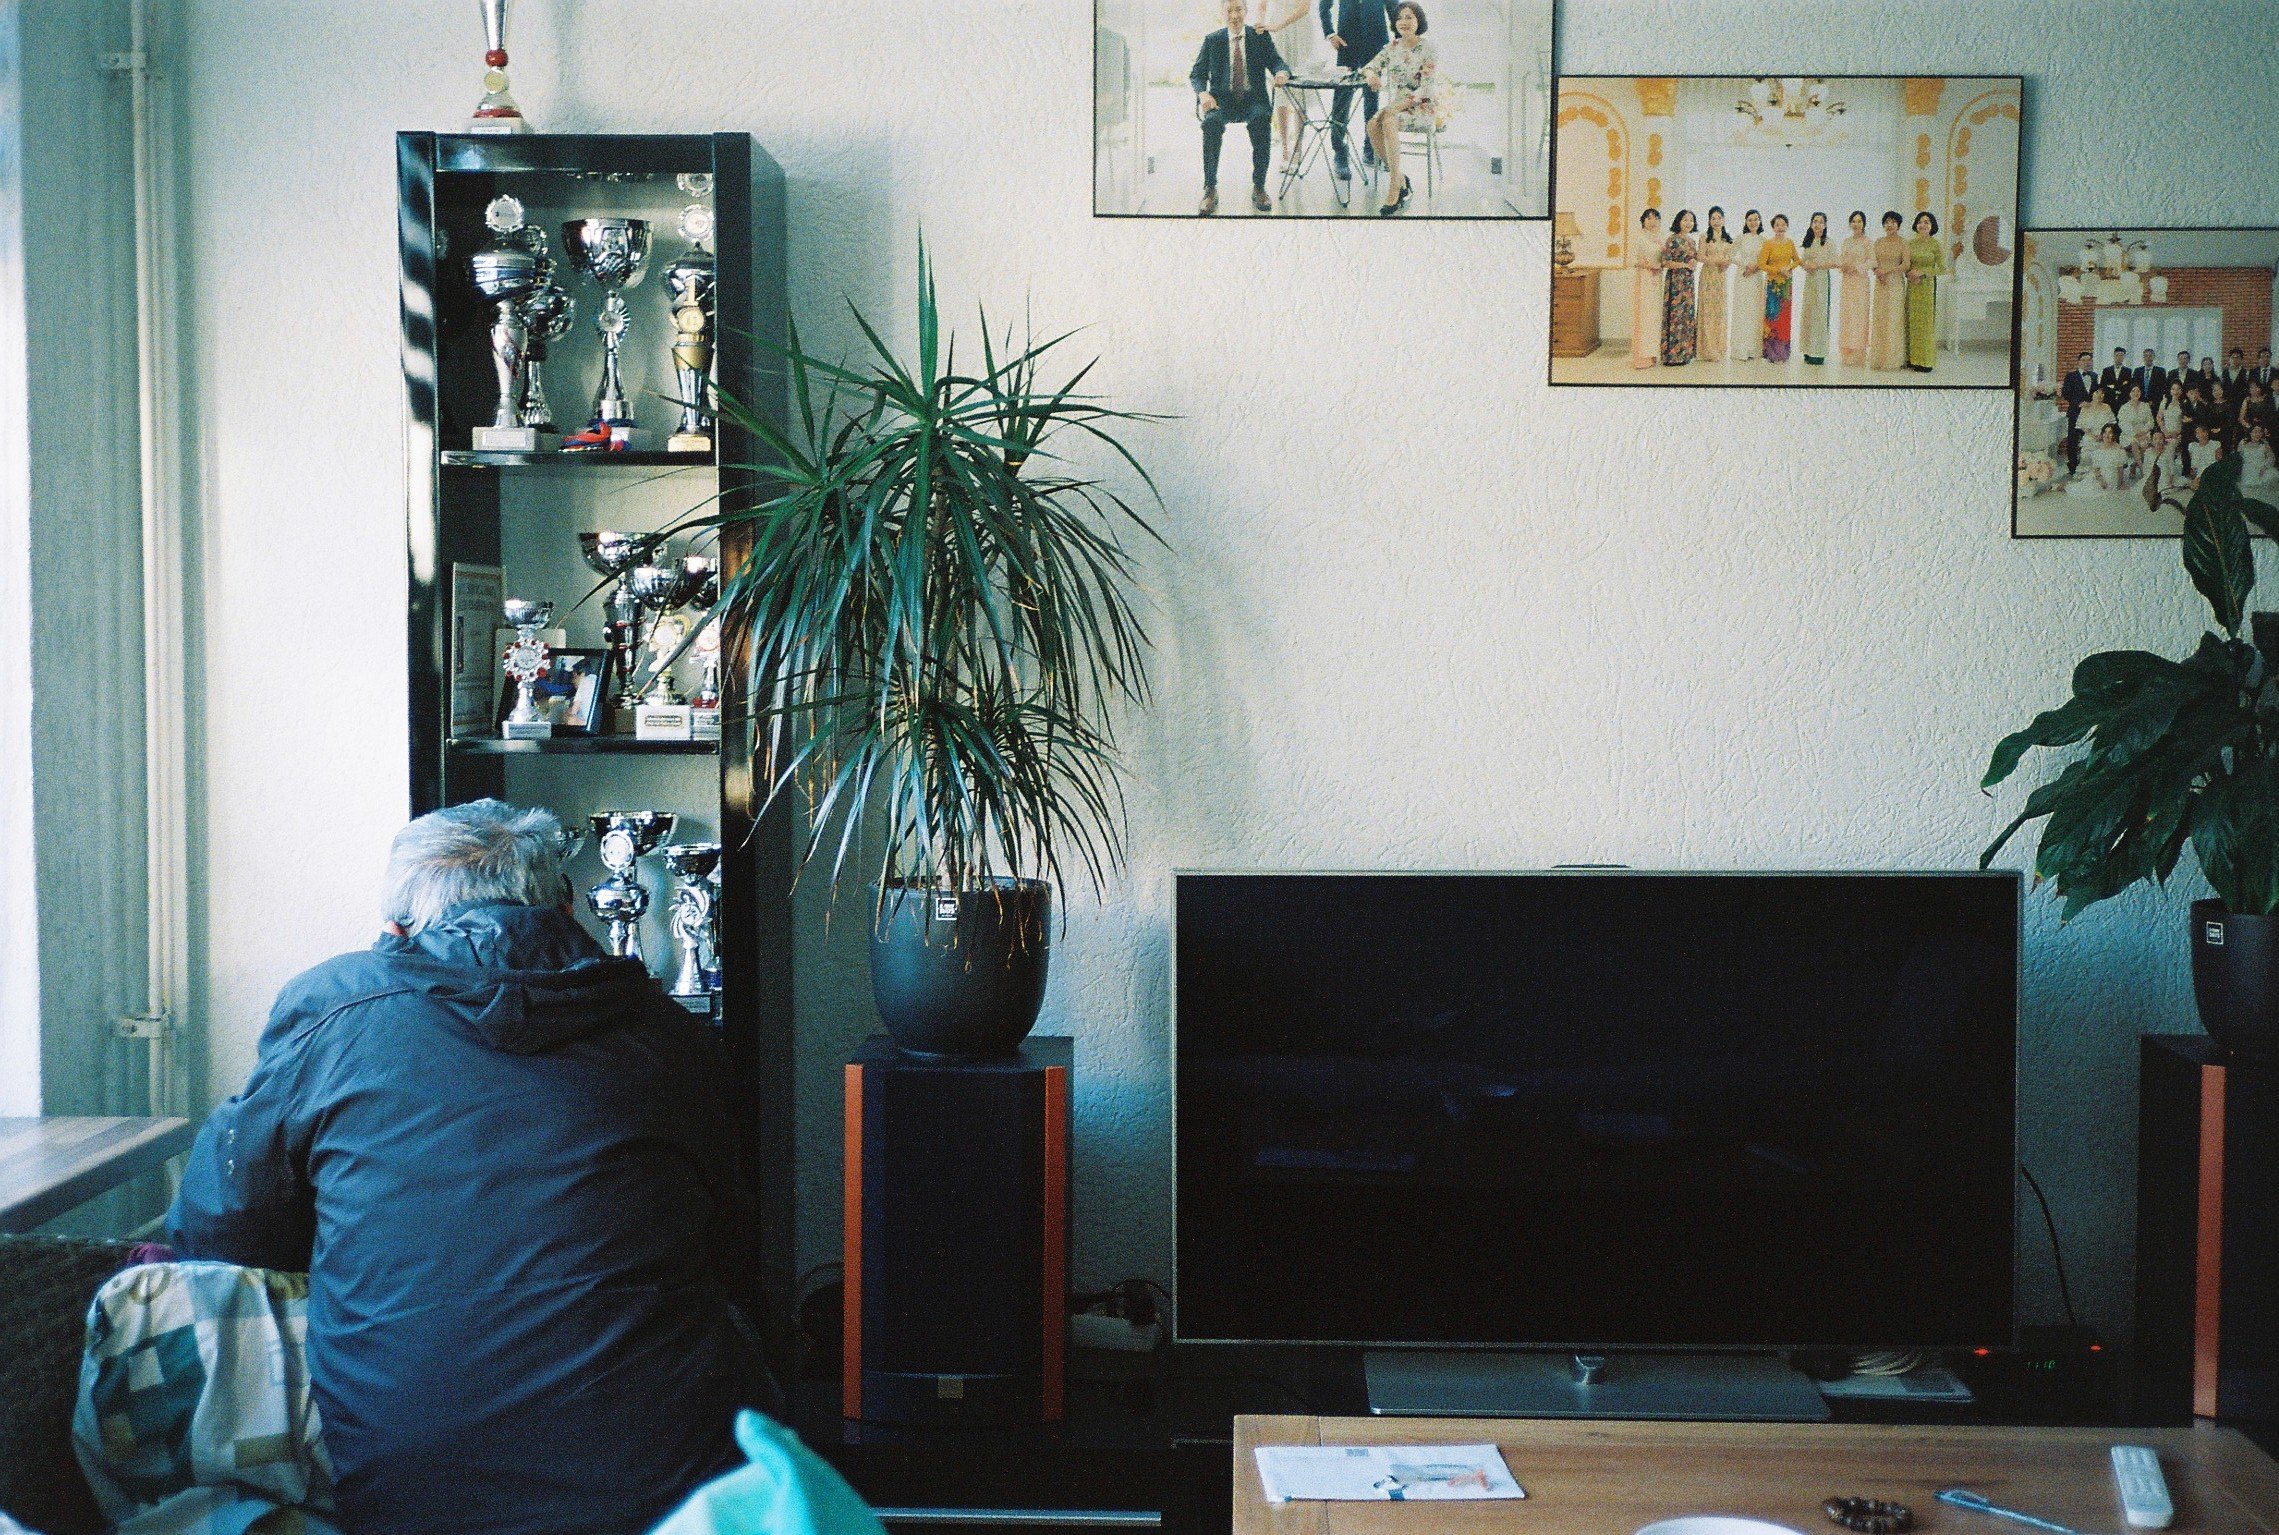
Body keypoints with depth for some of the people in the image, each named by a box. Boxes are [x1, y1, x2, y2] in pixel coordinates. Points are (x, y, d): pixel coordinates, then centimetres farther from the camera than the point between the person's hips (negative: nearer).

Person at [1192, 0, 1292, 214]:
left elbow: (1275, 61, 2)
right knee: (1212, 122, -35)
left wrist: (1281, 72, -24)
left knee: (1261, 120, -36)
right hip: (1222, 99, 0)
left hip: (1253, 98, 0)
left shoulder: (1261, 37, 12)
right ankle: (1210, 189, -28)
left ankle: (1259, 188, -27)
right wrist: (1203, 93, -13)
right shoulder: (1212, 40, 12)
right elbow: (1196, 74, 10)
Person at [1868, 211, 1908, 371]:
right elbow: (1873, 262, 12)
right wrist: (1877, 272, -9)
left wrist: (1887, 270, -16)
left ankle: (1893, 358, 3)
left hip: (1896, 284, -4)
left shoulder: (1903, 242, -3)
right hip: (1881, 284, 4)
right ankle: (1878, 357, 9)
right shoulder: (1878, 241, 10)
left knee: (1894, 319, -3)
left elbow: (1906, 265, -10)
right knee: (1878, 319, 4)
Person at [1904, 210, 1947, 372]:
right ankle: (1912, 357, 10)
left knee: (1925, 321, -3)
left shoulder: (1936, 245, -6)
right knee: (1911, 321, 4)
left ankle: (1925, 360, 2)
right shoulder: (1910, 243, 7)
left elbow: (1943, 269, -9)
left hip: (1927, 285, -5)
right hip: (1912, 285, 5)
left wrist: (1922, 272, -15)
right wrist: (1909, 274, -7)